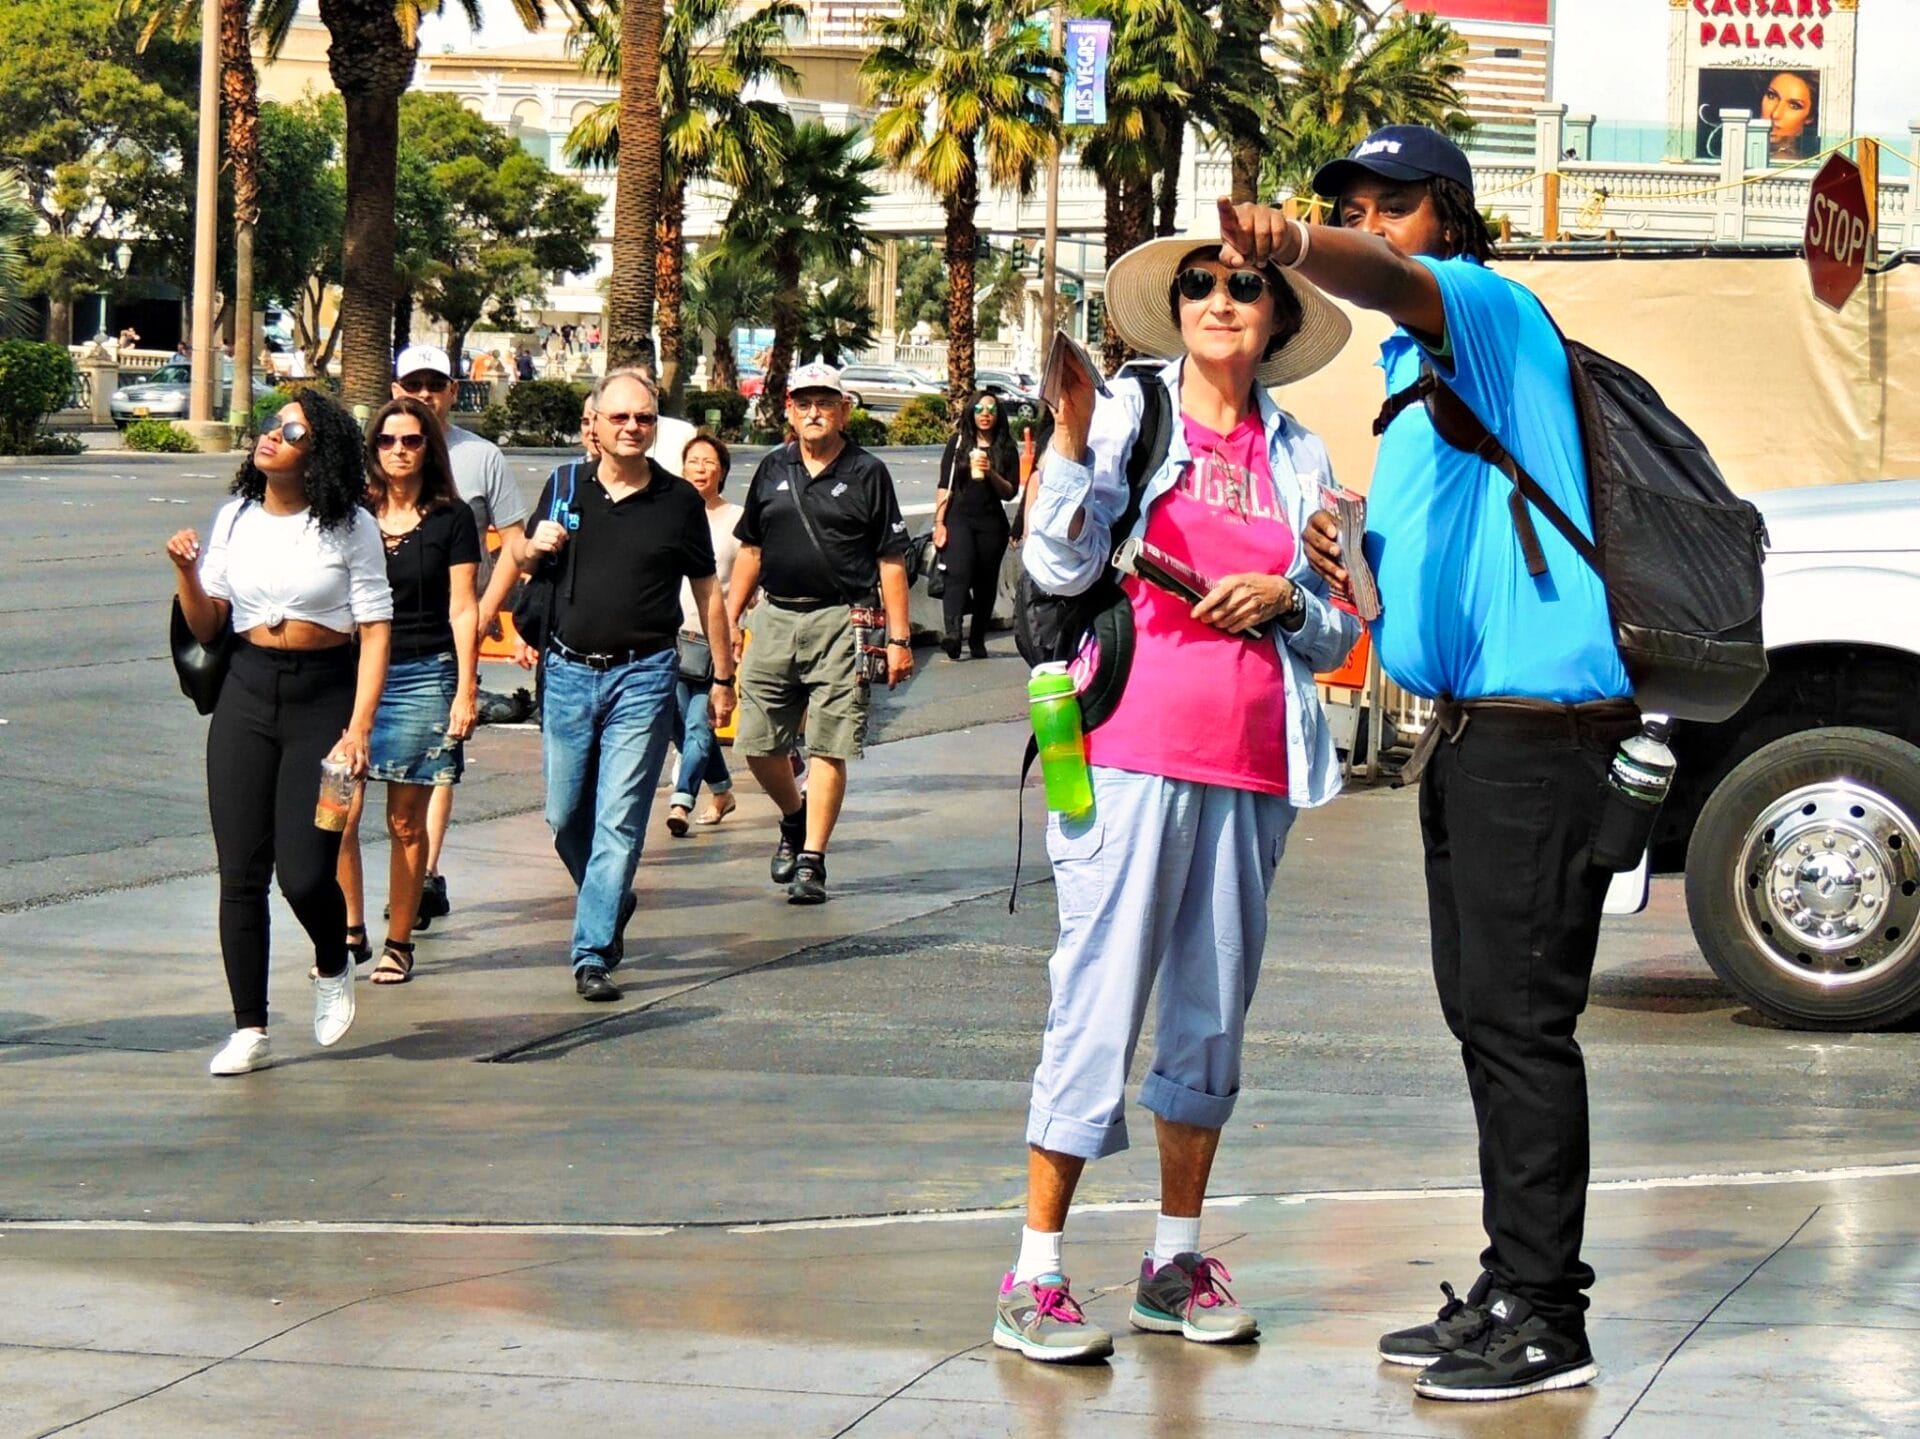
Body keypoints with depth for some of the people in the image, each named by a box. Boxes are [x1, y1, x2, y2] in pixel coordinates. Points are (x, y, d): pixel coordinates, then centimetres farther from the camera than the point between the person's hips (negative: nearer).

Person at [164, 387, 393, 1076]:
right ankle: (249, 1030, 8)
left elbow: (374, 631, -6)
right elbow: (205, 627, 10)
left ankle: (333, 969, 23)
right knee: (241, 873, 0)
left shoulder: (351, 528, -5)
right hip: (247, 691, 4)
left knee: (305, 873, -11)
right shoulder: (236, 519, 6)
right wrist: (187, 572, -10)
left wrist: (359, 728, -14)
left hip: (323, 695, -3)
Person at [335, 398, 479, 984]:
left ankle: (398, 943, 10)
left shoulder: (450, 518, 3)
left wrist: (465, 690, -4)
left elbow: (462, 609, 2)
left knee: (406, 822, 1)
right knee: (339, 813, -10)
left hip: (422, 677, -2)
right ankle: (350, 931, 3)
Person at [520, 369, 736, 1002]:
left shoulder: (678, 500, 2)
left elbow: (707, 592, 9)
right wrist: (535, 546, -3)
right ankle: (612, 906, 34)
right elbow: (524, 559, 21)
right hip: (567, 671, 3)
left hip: (642, 676, -3)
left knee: (619, 821, -8)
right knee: (565, 816, 9)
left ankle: (594, 953, -7)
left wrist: (722, 677, 9)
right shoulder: (564, 487, 7)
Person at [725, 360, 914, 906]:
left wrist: (899, 638, -4)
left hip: (841, 622, -4)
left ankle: (812, 861, 0)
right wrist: (729, 617, 14)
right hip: (776, 619, 4)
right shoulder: (772, 469, 12)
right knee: (757, 744, 5)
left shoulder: (867, 474, 1)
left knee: (828, 748, -5)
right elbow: (750, 549, 20)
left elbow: (891, 560, 0)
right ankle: (795, 819, 32)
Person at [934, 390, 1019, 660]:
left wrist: (991, 474, -13)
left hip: (992, 523, 2)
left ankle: (978, 640, 14)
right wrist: (939, 522, -2)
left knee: (986, 582, 4)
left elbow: (1010, 493, 5)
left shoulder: (1006, 450, 9)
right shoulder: (958, 443, 7)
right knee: (959, 572, -22)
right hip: (959, 518, -2)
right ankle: (952, 632, -37)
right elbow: (944, 486, 6)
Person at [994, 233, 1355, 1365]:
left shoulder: (1301, 456, 15)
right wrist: (1071, 432, -20)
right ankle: (1035, 1280, -4)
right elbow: (1061, 567, -8)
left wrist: (1286, 601, -3)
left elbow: (1341, 635, 18)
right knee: (1101, 1003, -7)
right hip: (1136, 755, -4)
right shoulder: (1127, 416, 4)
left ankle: (1176, 1262, 18)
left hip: (1252, 771, 5)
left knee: (1215, 1010, 9)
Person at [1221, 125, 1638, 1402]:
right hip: (1467, 723, 10)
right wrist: (1352, 557, 10)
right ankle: (1510, 1289, 21)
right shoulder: (1417, 365, 20)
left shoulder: (1488, 307, -8)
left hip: (1535, 725, -10)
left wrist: (1290, 244, -52)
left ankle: (1546, 1320, -4)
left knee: (1523, 1019, -8)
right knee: (1485, 1017, 13)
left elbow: (1395, 282, -33)